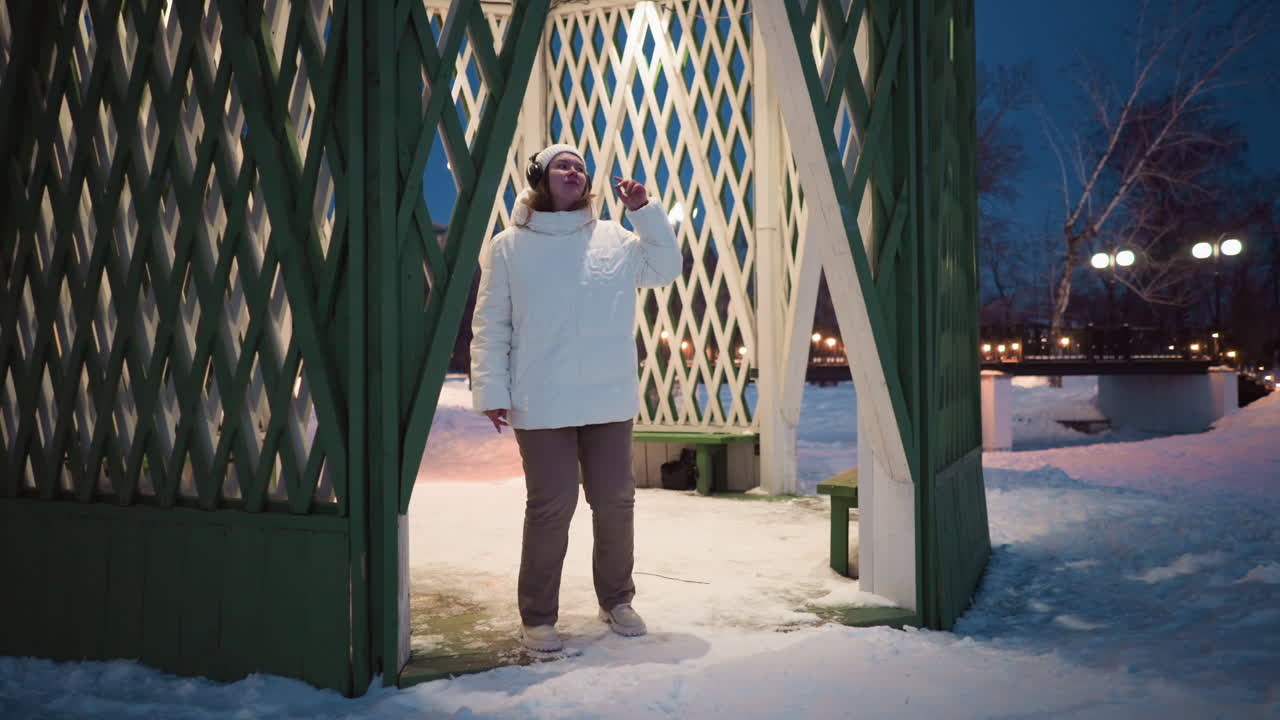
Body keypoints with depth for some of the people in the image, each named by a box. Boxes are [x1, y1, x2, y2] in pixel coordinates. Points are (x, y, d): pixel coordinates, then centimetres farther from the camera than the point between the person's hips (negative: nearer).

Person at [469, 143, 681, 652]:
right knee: (551, 508, -3)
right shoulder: (509, 246, 0)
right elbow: (490, 326, 0)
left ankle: (616, 600, 30)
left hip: (610, 402, 3)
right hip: (543, 406, -3)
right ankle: (537, 616, 14)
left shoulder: (615, 240, 8)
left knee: (616, 503, 11)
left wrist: (645, 211, 2)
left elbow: (667, 269, 12)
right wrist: (492, 390, -7)